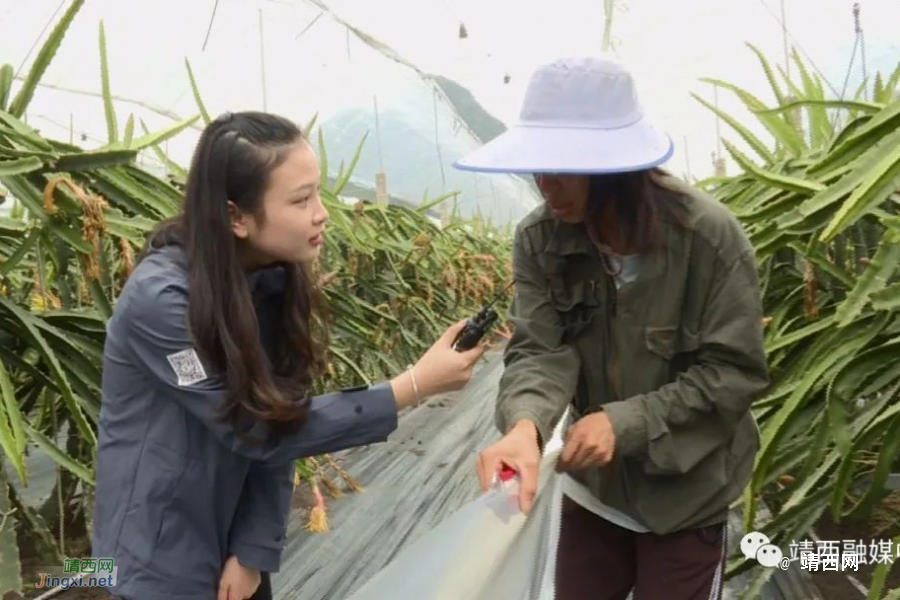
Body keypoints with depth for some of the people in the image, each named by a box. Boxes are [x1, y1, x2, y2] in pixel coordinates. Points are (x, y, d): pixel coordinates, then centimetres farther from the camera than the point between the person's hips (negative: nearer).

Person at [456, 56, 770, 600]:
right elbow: (538, 350, -19)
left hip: (686, 491, -3)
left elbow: (735, 372, -19)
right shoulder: (539, 240, -12)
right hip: (595, 484, 4)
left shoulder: (709, 237, -23)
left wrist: (625, 422, -30)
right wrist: (525, 424, -41)